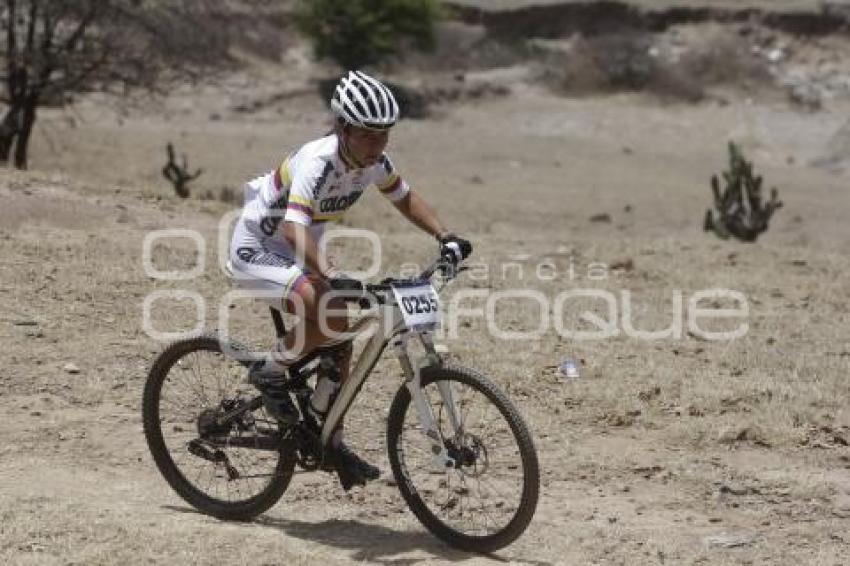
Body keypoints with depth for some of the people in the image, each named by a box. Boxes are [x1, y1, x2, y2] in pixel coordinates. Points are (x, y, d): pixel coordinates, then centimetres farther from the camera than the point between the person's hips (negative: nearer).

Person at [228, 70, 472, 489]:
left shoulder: (375, 162, -10)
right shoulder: (317, 162, -33)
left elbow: (405, 198, 11)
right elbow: (295, 229, -46)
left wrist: (444, 237, -3)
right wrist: (332, 276, -59)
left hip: (299, 252, 8)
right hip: (257, 248, -8)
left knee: (340, 340, 2)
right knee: (332, 316, -30)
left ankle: (332, 443, 16)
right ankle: (270, 373, -5)